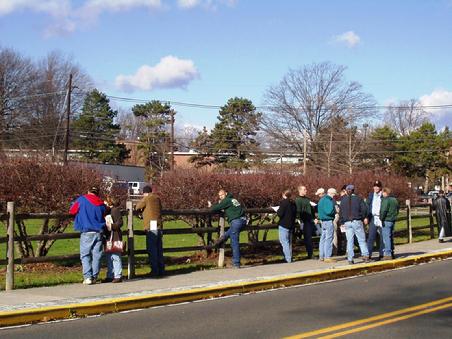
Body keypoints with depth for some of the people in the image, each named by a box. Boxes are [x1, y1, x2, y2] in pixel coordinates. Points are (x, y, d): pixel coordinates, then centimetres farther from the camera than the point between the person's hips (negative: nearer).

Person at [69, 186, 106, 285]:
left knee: (85, 255, 1)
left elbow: (72, 211, 6)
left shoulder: (82, 199, -1)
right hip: (99, 232, 3)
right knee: (96, 255, 7)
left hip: (87, 233, -3)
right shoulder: (101, 204, 11)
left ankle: (87, 277, -10)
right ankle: (94, 277, 6)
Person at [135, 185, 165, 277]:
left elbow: (137, 207, 1)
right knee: (159, 250, 12)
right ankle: (161, 270, 14)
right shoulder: (157, 198, 14)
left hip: (151, 227, -7)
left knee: (152, 250, -4)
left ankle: (155, 270, -6)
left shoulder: (146, 198, -4)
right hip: (159, 226, 7)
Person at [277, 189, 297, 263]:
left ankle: (288, 259, -11)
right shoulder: (293, 203, 9)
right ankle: (290, 258, 19)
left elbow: (280, 214, -16)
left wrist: (277, 211, 3)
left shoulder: (283, 202, -13)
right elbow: (295, 214, 15)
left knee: (284, 242, -6)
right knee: (289, 242, 15)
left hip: (284, 225, -8)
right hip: (291, 225, 8)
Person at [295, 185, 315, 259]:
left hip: (311, 220, 7)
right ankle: (310, 255, -1)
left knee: (309, 237, 10)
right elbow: (298, 211, -13)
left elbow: (312, 209, 24)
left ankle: (310, 254, 15)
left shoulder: (307, 199, 19)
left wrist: (314, 218, 14)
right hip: (305, 221, -7)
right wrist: (301, 221, -19)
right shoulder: (298, 200, -6)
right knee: (307, 238, -5)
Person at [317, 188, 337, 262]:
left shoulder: (322, 200, 16)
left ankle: (321, 256, 19)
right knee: (328, 239, -7)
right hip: (328, 221, -10)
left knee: (323, 238, 14)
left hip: (323, 221, 10)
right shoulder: (328, 200, -16)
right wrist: (335, 210, -9)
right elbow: (329, 211, -24)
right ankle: (327, 257, -8)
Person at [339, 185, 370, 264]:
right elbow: (364, 209, -7)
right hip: (357, 222, -2)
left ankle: (350, 259, 2)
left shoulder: (343, 200, 5)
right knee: (362, 240, 4)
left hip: (347, 222, 2)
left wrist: (341, 222, 12)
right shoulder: (358, 199, -1)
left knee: (349, 241, 4)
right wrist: (364, 217, 9)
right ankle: (365, 255, -3)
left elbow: (341, 212, 4)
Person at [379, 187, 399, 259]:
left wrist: (381, 218, -11)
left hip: (386, 220, -9)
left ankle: (388, 254, -10)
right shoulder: (394, 200, 16)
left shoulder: (386, 200, -13)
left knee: (386, 237, -7)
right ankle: (391, 253, 20)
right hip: (393, 220, 9)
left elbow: (384, 210, -20)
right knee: (391, 237, 16)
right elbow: (397, 210, 22)